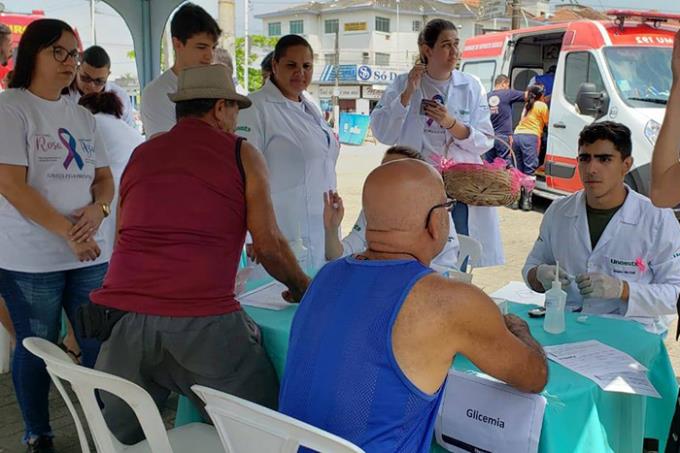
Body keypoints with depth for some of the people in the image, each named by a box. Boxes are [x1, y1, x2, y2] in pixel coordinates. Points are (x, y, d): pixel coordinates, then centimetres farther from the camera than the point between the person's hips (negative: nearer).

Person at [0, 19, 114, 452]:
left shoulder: (82, 116, 14)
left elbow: (104, 178, 15)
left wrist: (98, 208, -8)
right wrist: (67, 232, -17)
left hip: (89, 254, 5)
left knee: (101, 343, 6)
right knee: (37, 348, 6)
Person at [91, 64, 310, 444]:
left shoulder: (140, 155, 18)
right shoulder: (242, 155, 5)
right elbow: (269, 246, 2)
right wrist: (304, 289, 20)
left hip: (122, 316, 5)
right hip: (203, 322, -5)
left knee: (118, 440, 24)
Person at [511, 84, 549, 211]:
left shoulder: (527, 105, 26)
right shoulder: (542, 106, 6)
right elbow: (547, 123, 10)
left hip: (517, 135, 6)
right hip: (530, 137, -6)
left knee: (517, 170, 7)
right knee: (529, 170, -7)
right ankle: (526, 201, -11)